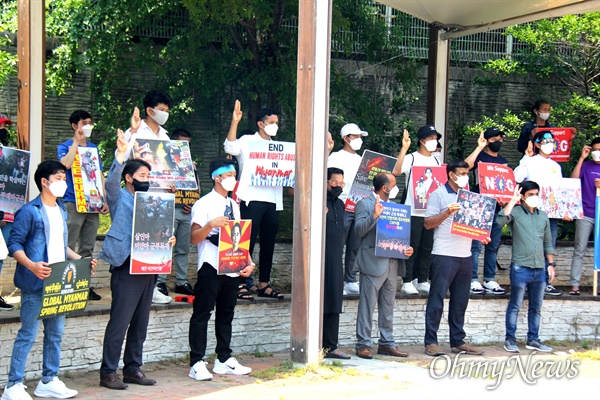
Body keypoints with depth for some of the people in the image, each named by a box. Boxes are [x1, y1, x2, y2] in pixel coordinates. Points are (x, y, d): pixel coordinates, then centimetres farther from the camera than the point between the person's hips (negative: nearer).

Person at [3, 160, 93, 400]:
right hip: (35, 284, -8)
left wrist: (81, 260, 11)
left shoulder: (61, 212, 17)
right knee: (28, 333, -7)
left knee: (56, 332, 12)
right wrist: (31, 265, -25)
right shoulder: (29, 211, -8)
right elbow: (14, 244, -10)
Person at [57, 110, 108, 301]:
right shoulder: (65, 146, 2)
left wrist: (105, 199, 10)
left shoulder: (93, 148, 17)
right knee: (69, 247, -7)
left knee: (87, 248, 8)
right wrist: (77, 141, -14)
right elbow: (66, 163, -21)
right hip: (73, 203, -5)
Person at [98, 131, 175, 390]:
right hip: (126, 269, -7)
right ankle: (108, 373, -3)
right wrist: (121, 154, -36)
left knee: (140, 324, 11)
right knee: (119, 323, -7)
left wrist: (168, 240, 2)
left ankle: (133, 369, 19)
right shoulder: (119, 198, -2)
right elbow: (111, 182, -23)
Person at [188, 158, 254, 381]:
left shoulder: (233, 205, 17)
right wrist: (211, 224, -27)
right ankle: (197, 364, -3)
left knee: (226, 313, 12)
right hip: (211, 268, -7)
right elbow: (194, 238, -11)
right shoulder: (204, 204, -5)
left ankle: (224, 360, 19)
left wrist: (249, 262, 6)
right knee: (202, 313, -4)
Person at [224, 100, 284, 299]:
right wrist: (234, 122, -25)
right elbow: (230, 147, -17)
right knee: (247, 241, -7)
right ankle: (244, 282, -4)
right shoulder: (248, 141, 2)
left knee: (268, 244, 8)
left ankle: (264, 283, 13)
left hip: (273, 200, 6)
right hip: (252, 199, -6)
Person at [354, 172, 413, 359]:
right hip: (373, 262, -7)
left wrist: (406, 248, 4)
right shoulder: (365, 204, -3)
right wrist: (374, 216, -27)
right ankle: (363, 344, -2)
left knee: (388, 307, 11)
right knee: (367, 306, -5)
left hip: (392, 263, 7)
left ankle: (387, 343, 17)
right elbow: (359, 230, -13)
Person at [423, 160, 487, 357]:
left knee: (460, 300, 9)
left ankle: (458, 341, 15)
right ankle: (431, 342, -2)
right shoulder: (439, 194, -1)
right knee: (437, 300, -5)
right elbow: (427, 223, -6)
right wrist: (448, 212, -18)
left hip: (465, 256, 7)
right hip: (444, 255, -6)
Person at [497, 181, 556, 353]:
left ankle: (533, 340, 18)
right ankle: (510, 339, 6)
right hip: (520, 267, -5)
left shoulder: (543, 216, 15)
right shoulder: (515, 212, -2)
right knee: (515, 306, 0)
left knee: (536, 307, 10)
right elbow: (500, 220, -23)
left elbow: (548, 242, 20)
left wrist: (551, 264, 13)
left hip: (539, 269, 5)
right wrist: (513, 201, -19)